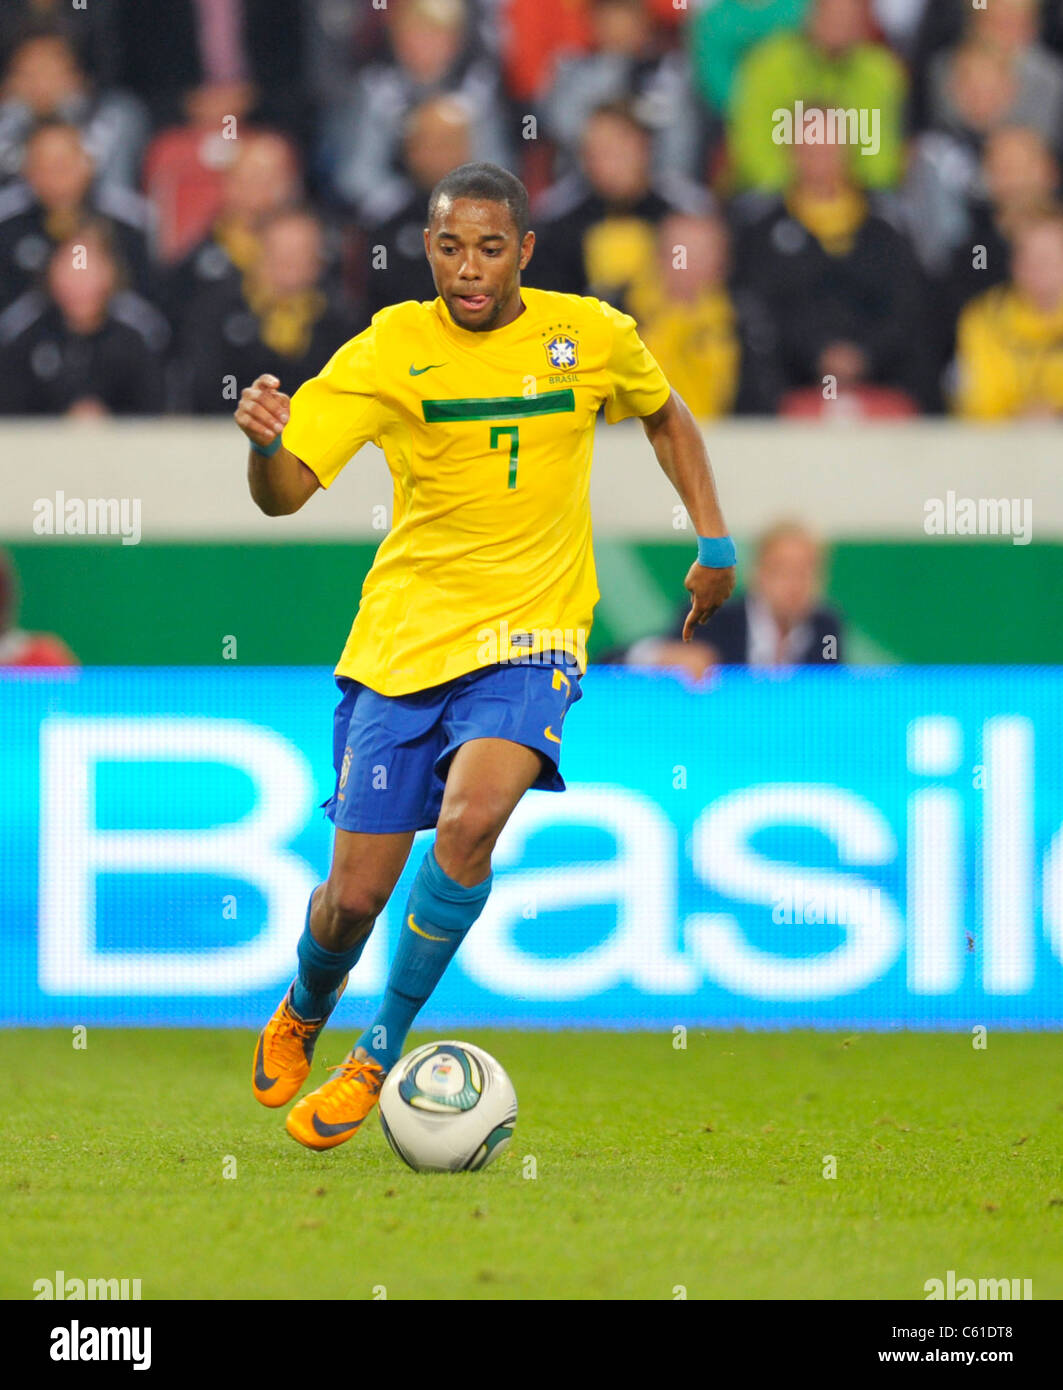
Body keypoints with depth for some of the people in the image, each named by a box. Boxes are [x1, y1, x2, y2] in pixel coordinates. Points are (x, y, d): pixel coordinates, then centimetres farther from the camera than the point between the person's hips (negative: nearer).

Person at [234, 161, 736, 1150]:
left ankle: (378, 1056, -12)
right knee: (355, 895, 0)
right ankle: (305, 1011, 37)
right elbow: (286, 493, -15)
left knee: (470, 819, -28)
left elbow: (665, 415, 22)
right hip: (402, 639, 0)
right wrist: (264, 444, -38)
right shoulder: (389, 350, -6)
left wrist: (714, 542, 14)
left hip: (528, 637, 0)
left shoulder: (592, 337, -1)